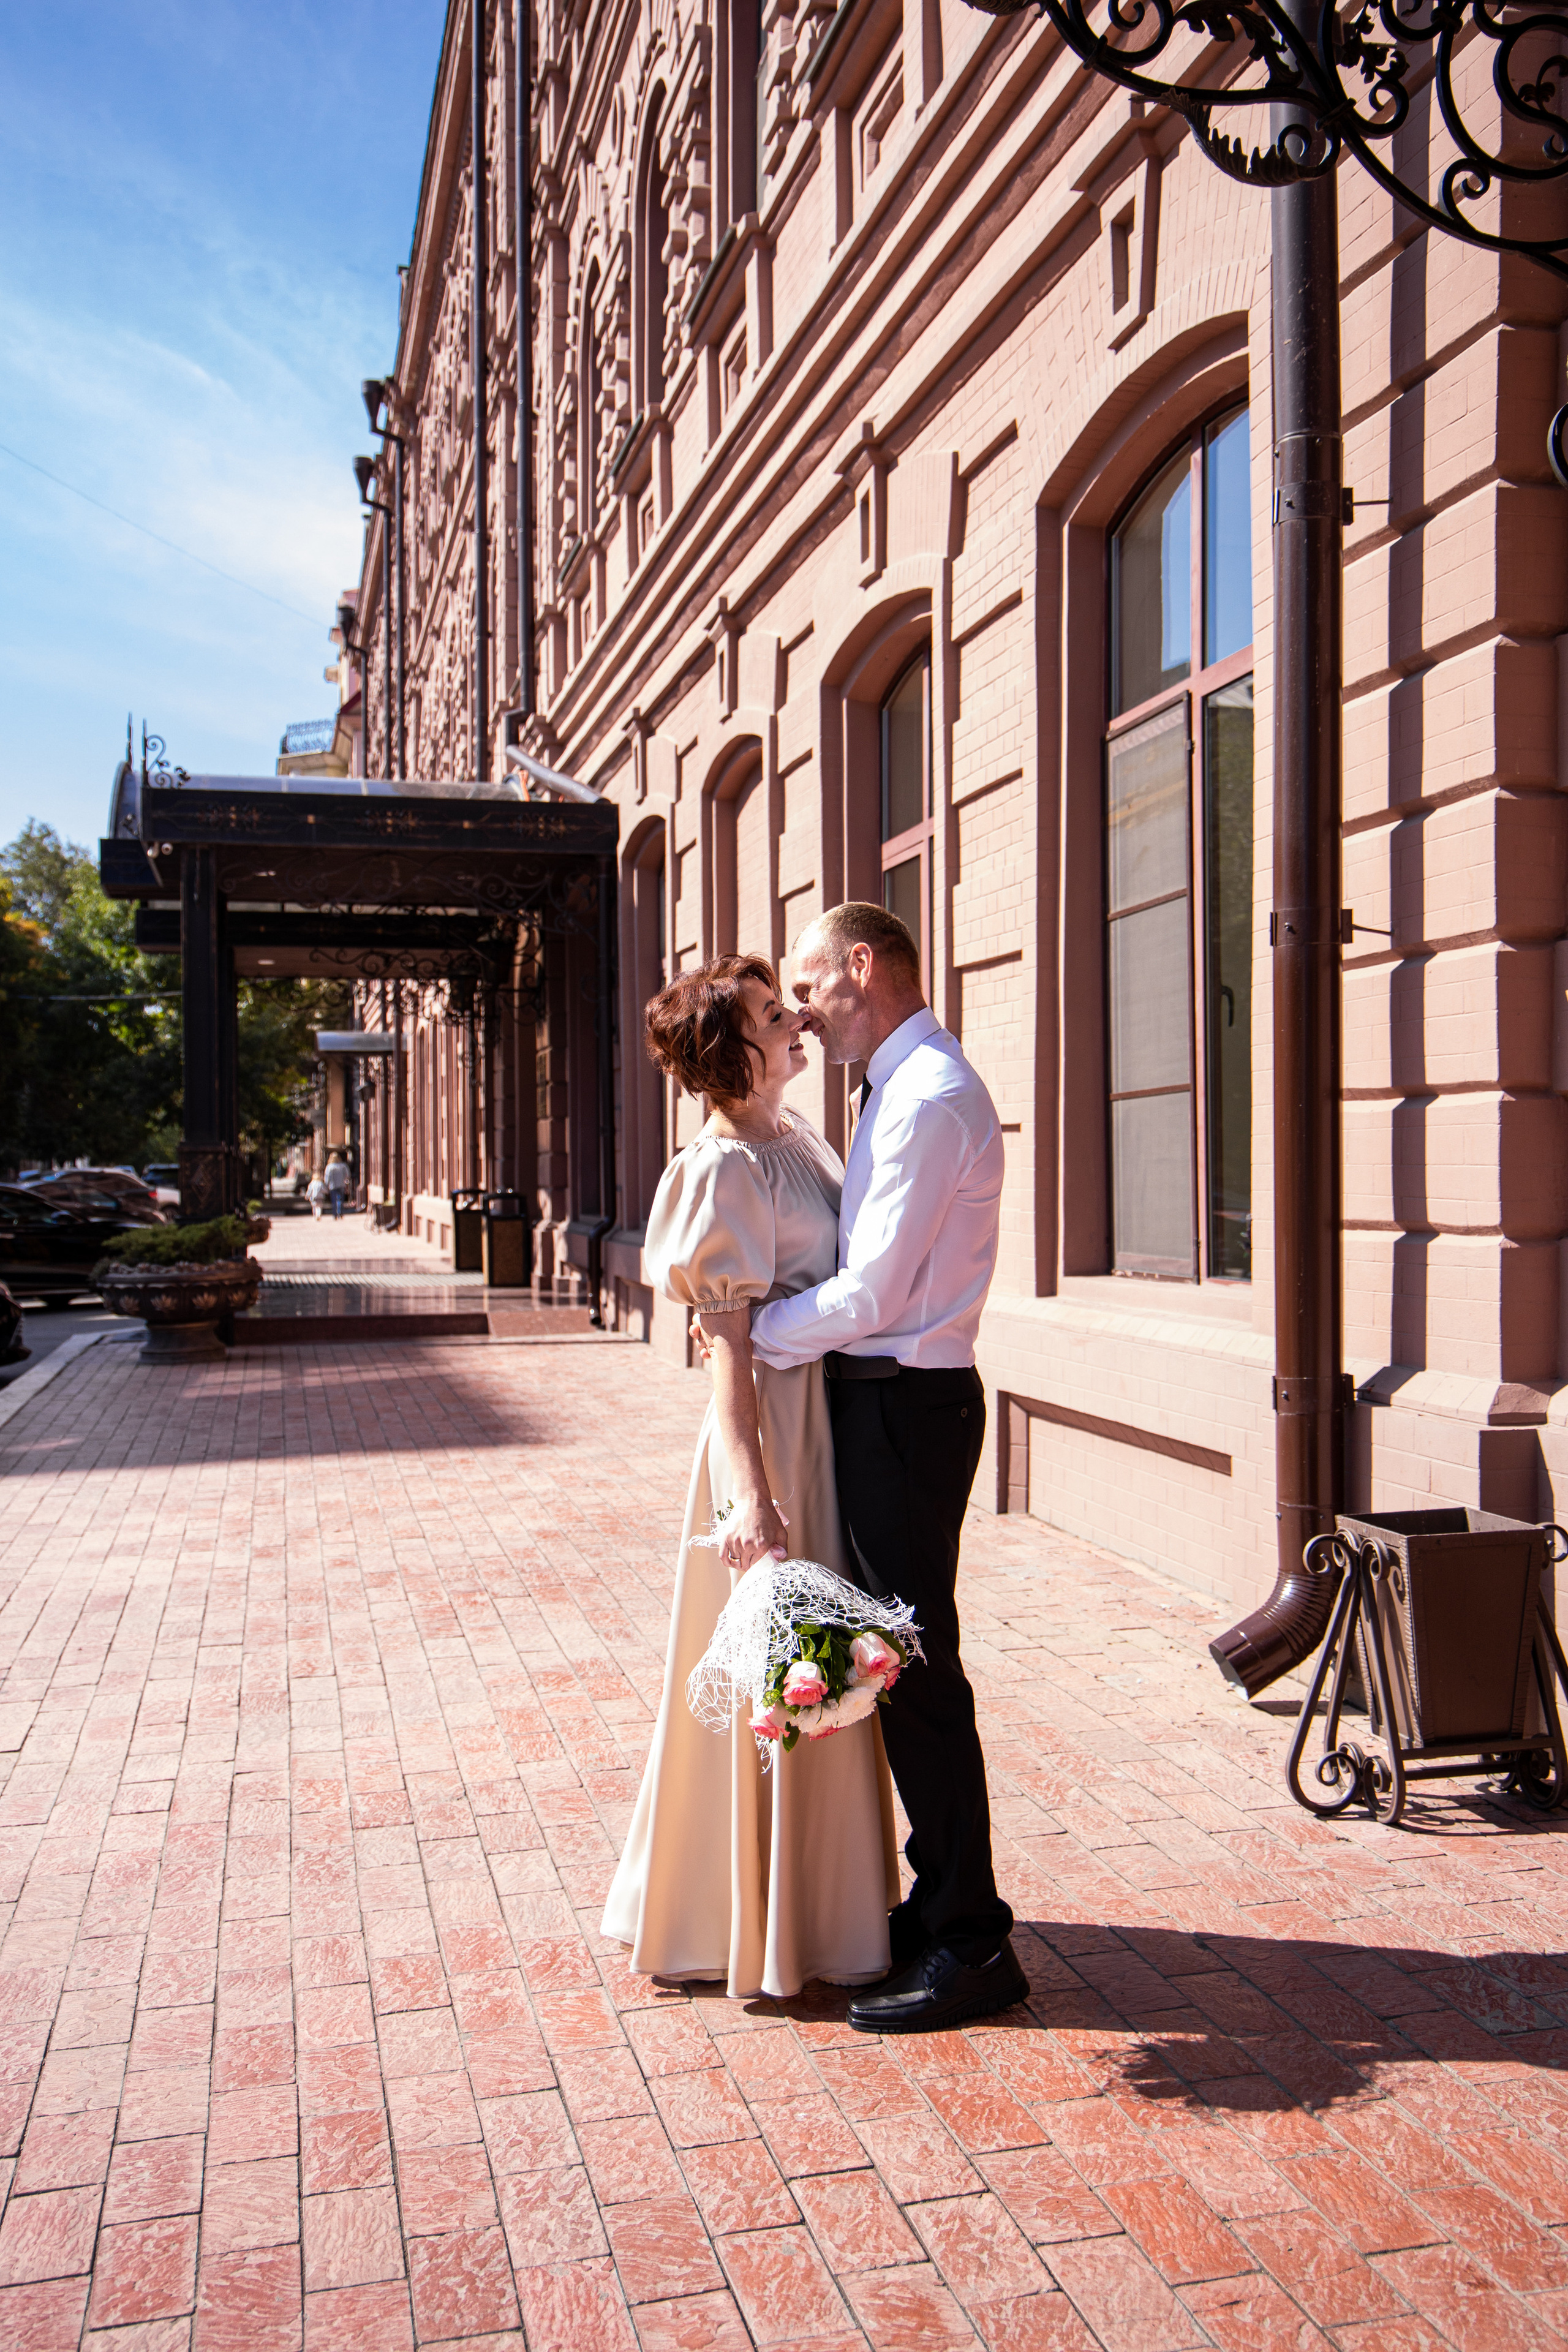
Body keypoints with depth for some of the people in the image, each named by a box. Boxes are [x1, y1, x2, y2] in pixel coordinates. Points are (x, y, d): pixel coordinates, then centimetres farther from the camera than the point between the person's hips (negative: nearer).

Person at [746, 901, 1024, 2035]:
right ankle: (941, 1901, 30)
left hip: (903, 1404, -10)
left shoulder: (928, 1098, -17)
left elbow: (867, 1296, -20)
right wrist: (771, 1319, 7)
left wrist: (756, 1331, -7)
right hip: (888, 1398, 10)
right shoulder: (908, 1088, 15)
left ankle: (971, 1946, 10)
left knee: (917, 1669, -2)